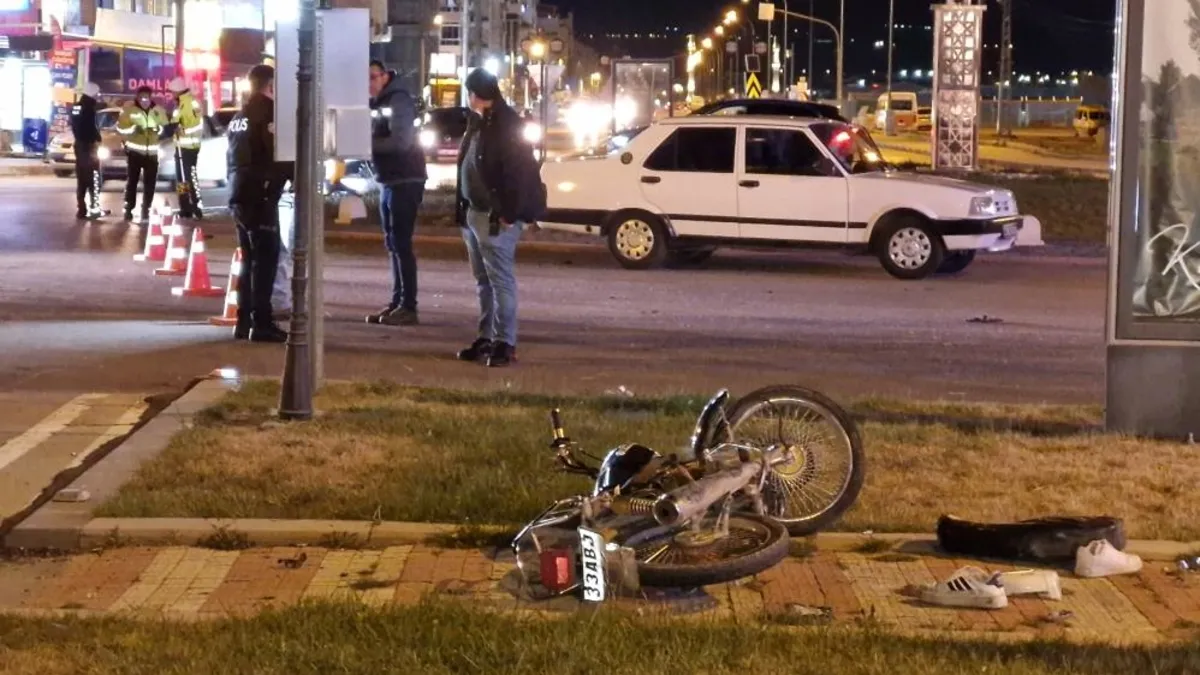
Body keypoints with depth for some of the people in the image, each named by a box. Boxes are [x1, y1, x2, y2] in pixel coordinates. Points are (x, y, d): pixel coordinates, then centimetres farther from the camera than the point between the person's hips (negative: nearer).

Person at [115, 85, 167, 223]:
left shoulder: (158, 110, 1)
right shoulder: (129, 109, -7)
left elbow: (166, 127, 10)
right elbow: (120, 127, -2)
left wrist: (159, 129, -12)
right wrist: (133, 129, -18)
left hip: (152, 152, 2)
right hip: (134, 151, -2)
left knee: (150, 183, 2)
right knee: (132, 181, -1)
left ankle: (145, 210, 10)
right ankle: (128, 209, 7)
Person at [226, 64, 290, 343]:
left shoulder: (239, 117, 17)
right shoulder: (269, 113, -10)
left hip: (239, 195, 9)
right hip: (260, 195, -9)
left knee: (250, 258, 13)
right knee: (265, 258, -8)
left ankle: (244, 320, 12)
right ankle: (261, 323, -13)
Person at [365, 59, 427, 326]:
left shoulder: (398, 100, -12)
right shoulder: (376, 103, 14)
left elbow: (400, 141, -23)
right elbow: (376, 138, 13)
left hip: (405, 181, -9)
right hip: (388, 181, 9)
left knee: (401, 243, -9)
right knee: (392, 244, 11)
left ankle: (408, 307, -8)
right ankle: (397, 302, 16)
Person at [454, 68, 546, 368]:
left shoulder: (508, 126, -13)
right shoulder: (478, 123, 15)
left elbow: (518, 173, -19)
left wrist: (509, 214, -20)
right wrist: (463, 209, 14)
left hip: (496, 217, -10)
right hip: (473, 213, 10)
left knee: (501, 280, -7)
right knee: (484, 281, 13)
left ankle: (505, 343, -6)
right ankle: (486, 338, 19)